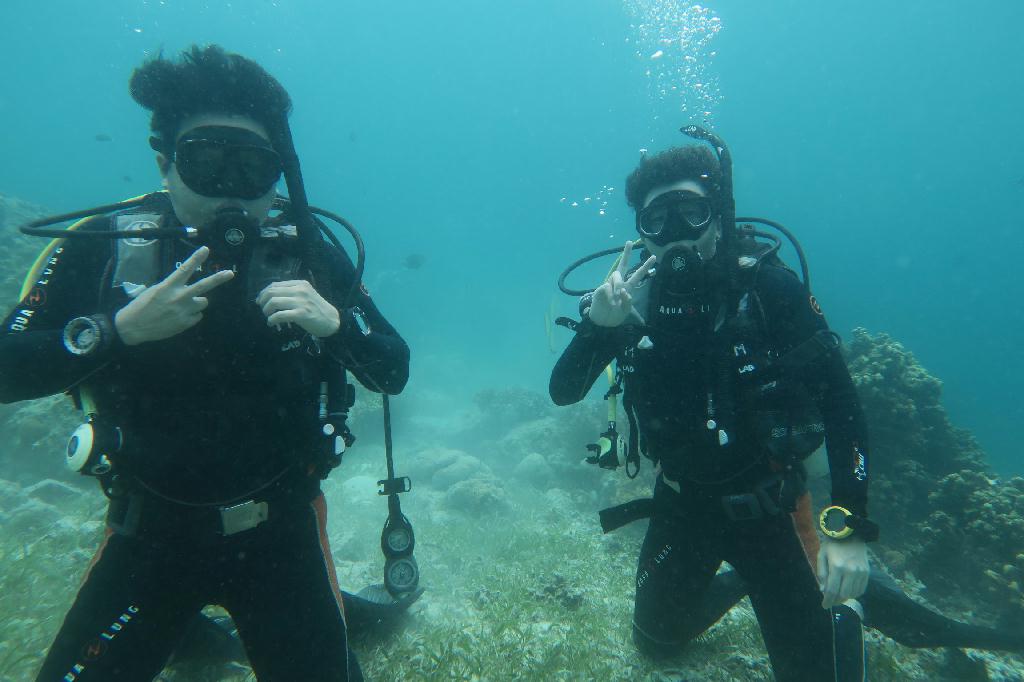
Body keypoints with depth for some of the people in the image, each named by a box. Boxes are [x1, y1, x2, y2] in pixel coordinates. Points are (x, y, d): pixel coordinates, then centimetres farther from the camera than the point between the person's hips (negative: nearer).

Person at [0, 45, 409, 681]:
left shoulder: (311, 254, -8)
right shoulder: (100, 249, -8)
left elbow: (393, 372, -8)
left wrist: (334, 322, -27)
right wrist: (121, 328, -26)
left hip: (280, 529, 0)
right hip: (149, 532, 1)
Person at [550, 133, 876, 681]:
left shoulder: (766, 285, -19)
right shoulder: (633, 296, -12)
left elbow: (840, 401, -19)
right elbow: (563, 393, -14)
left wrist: (849, 529, -26)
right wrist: (597, 323, -33)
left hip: (765, 502, -3)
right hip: (681, 501, 3)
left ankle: (839, 600, 34)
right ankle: (737, 584, 45)